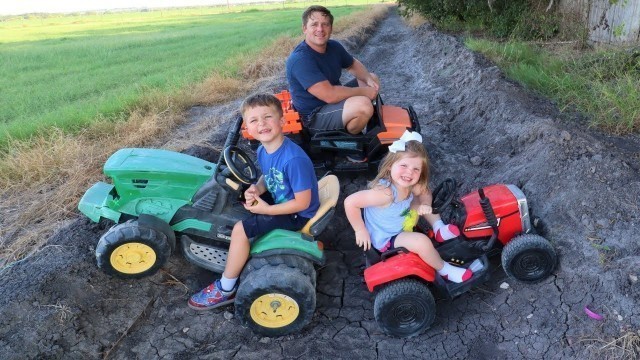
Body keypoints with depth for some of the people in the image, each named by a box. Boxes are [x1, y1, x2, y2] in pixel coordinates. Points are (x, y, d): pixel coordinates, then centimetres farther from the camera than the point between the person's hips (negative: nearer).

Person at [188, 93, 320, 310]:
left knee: (240, 230, -17)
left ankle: (225, 290, 0)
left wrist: (266, 210, -20)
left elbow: (302, 202, -27)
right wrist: (256, 190, -10)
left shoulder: (294, 159, -32)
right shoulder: (262, 151, -5)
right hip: (281, 201, 9)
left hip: (298, 215, -9)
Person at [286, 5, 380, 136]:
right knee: (363, 104, -31)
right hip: (314, 116, -9)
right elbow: (329, 95, -34)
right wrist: (364, 91, -21)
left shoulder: (334, 46, 0)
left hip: (334, 101, 10)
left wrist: (368, 79, -5)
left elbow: (353, 65, 17)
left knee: (373, 78, 17)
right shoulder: (300, 59, -28)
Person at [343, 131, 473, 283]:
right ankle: (444, 269, -2)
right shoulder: (385, 192, -39)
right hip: (386, 239, -8)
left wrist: (425, 204, -21)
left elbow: (425, 193, 4)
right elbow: (350, 202, -38)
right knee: (422, 242, -28)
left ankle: (439, 228, 6)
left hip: (403, 225, 8)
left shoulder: (410, 185, -15)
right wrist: (361, 231, -26)